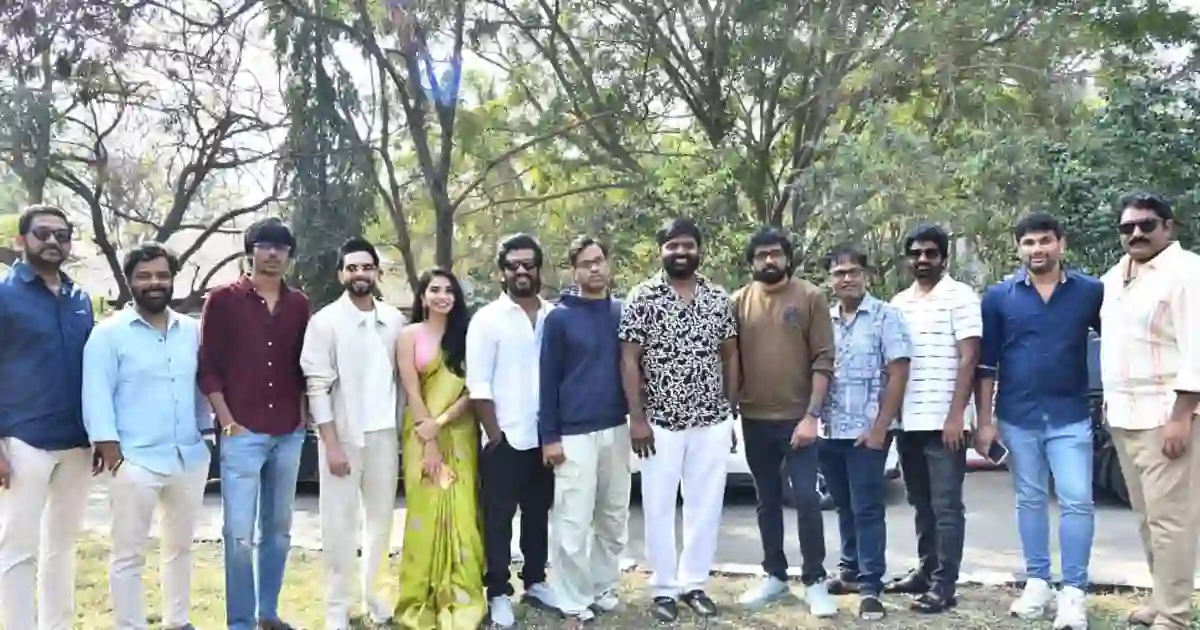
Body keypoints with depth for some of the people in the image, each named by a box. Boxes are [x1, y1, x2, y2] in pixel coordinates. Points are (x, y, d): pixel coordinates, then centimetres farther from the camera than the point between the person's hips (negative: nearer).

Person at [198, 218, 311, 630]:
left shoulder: (299, 305, 9)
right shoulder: (223, 299, -2)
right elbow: (207, 368, -3)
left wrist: (302, 414, 6)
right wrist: (228, 422, -9)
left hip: (289, 434, 4)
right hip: (242, 433, -4)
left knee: (278, 528, 12)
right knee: (239, 532, -4)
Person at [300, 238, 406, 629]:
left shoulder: (394, 320, 5)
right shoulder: (325, 321, -7)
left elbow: (401, 378, 9)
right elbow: (317, 387, -10)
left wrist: (402, 430, 5)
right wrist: (332, 444, -14)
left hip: (384, 434, 4)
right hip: (343, 435, -4)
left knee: (381, 519, 12)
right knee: (340, 525, 2)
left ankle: (372, 593, 27)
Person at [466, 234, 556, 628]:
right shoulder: (487, 319, -4)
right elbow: (477, 384, -8)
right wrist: (494, 433, -11)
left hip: (545, 436, 4)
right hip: (505, 438, -4)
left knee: (538, 514, 15)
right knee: (498, 518, 3)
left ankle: (535, 582, 28)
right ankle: (499, 593, 12)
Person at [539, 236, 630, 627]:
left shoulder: (622, 312, 7)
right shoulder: (559, 318, -4)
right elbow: (548, 380, -5)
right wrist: (549, 437, -9)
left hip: (616, 429, 5)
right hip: (575, 434, -4)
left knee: (614, 518, 13)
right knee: (573, 523, -3)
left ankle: (604, 587, 28)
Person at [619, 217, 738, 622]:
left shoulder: (719, 299, 6)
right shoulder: (642, 297, -4)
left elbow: (730, 357, 10)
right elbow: (629, 361, -6)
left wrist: (730, 413, 7)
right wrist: (637, 418, -11)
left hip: (712, 423, 3)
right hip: (661, 423, -3)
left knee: (706, 507, 9)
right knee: (659, 508, 4)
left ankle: (694, 583, 24)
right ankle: (664, 588, 17)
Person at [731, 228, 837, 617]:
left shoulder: (810, 297, -4)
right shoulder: (739, 302, 5)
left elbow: (823, 360, -7)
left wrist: (812, 415, -13)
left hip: (798, 417, -3)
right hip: (755, 420, 3)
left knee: (806, 499, -4)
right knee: (767, 501, 13)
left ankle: (814, 581, 9)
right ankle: (774, 576, 25)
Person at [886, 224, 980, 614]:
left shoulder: (960, 297, -4)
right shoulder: (898, 303, 13)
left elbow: (969, 359, -9)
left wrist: (956, 415, -15)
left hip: (943, 421, -6)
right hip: (908, 421, 6)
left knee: (946, 506, -2)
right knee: (922, 505, 15)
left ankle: (943, 585, 1)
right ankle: (926, 571, 25)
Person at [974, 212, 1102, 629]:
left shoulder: (1090, 291, -2)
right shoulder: (999, 296, 0)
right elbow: (986, 362, 2)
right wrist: (984, 420, 0)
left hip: (1070, 416, -1)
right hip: (1018, 417, 1)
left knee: (1077, 502, -3)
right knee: (1029, 500, 12)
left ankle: (1073, 592, 6)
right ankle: (1037, 582, 23)